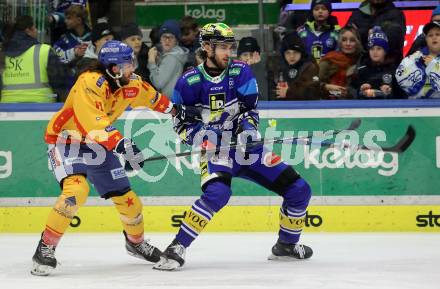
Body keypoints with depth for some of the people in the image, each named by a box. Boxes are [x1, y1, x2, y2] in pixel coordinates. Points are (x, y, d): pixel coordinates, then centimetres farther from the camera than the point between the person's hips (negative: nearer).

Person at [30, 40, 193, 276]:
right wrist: (122, 144, -46)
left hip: (99, 146, 7)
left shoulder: (131, 83, -4)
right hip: (67, 141, -7)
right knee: (76, 189, -31)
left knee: (126, 197, 7)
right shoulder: (90, 82, -29)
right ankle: (46, 248, -22)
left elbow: (151, 96, 19)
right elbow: (93, 121, -40)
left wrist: (174, 110, 27)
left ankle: (136, 242, 37)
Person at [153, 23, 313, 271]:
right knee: (217, 193, -36)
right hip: (215, 150, -4)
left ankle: (287, 244, 24)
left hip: (247, 147, 4)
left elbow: (250, 108, -2)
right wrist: (197, 134, -19)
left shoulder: (241, 72, -1)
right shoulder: (190, 82, -7)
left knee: (299, 190, 1)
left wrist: (249, 127, -23)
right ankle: (176, 248, -29)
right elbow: (179, 121, 0)